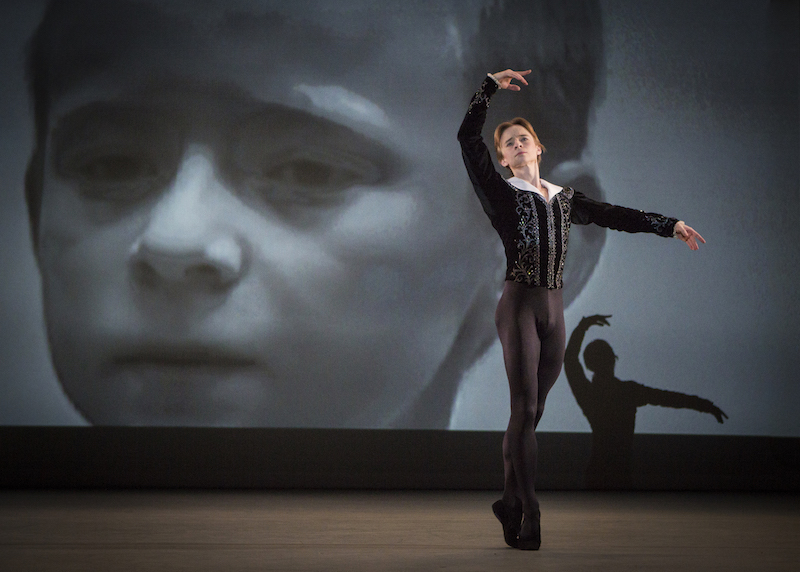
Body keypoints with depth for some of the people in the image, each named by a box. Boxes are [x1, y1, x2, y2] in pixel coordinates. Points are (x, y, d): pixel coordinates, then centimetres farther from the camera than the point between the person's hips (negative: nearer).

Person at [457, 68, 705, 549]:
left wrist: (670, 225, 19)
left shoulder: (565, 200, 17)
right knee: (525, 410, -10)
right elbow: (469, 140, -4)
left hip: (554, 311, 4)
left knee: (532, 413, 6)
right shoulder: (502, 194, 4)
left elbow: (615, 216, 20)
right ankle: (529, 516, -7)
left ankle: (510, 503, 17)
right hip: (519, 306, -4)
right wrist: (491, 87, -3)